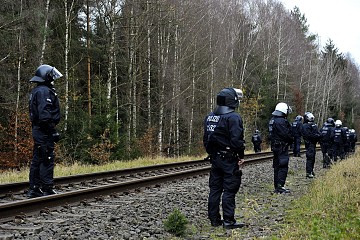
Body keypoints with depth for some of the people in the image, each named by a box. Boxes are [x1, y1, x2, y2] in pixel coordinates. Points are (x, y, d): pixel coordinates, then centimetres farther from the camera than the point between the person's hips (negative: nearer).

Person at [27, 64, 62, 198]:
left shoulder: (35, 91, 20)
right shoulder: (44, 91, -13)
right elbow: (45, 113, -22)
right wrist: (53, 131, -21)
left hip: (37, 130, 11)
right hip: (44, 131, -11)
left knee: (37, 160, 13)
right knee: (47, 160, -8)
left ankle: (34, 190, 17)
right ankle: (47, 190, -7)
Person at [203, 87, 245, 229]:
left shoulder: (209, 117, 9)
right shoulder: (233, 117, -16)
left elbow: (206, 139, 13)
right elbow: (237, 140, -21)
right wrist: (241, 156, -9)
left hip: (215, 158, 7)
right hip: (229, 159, -7)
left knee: (215, 188, 12)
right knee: (229, 190, -2)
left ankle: (214, 219, 18)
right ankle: (228, 221, 0)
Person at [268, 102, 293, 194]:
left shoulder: (272, 120, 13)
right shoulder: (281, 121, -18)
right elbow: (286, 134, -19)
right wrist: (291, 140, 0)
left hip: (275, 146, 10)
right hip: (282, 147, -10)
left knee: (277, 166, 14)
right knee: (283, 166, -6)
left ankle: (277, 186, 19)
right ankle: (280, 186, -8)